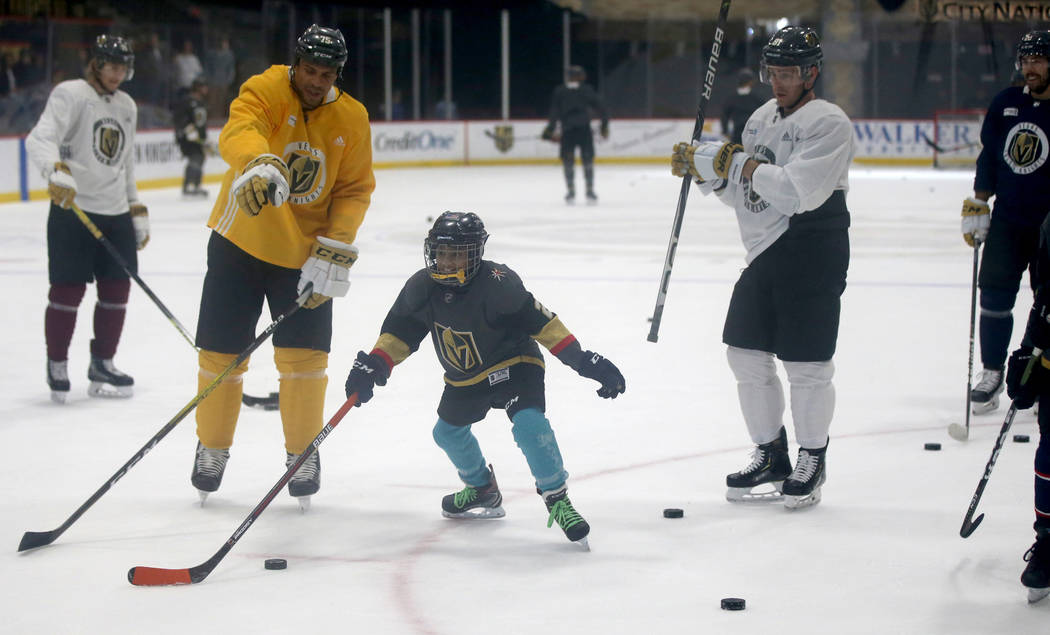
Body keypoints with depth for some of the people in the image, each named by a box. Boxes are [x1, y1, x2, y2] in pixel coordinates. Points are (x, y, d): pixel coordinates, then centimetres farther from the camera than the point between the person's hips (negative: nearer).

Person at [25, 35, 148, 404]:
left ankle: (102, 366, 20)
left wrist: (138, 209, 22)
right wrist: (57, 170, -40)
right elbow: (40, 138, -21)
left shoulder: (127, 106, 17)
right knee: (68, 289, -4)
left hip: (116, 213, 7)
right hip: (74, 210, -7)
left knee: (117, 289, 7)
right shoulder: (69, 94, -7)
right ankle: (57, 367, 10)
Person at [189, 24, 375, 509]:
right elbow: (239, 130, -36)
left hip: (304, 253, 2)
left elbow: (354, 190, 0)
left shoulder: (352, 119, -3)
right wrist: (259, 164, -58)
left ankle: (303, 454, 16)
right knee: (221, 354, 4)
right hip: (240, 240, -2)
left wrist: (334, 253, -13)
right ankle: (212, 448, 26)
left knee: (304, 356, -4)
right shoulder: (266, 90, -14)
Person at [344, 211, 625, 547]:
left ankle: (556, 497, -13)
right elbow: (400, 331, 0)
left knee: (529, 423, -29)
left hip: (512, 365, -7)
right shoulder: (422, 288, -13)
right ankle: (482, 490, 46)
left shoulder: (497, 283, -30)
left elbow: (540, 321, -28)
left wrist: (583, 360, -32)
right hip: (464, 378, 7)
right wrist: (372, 365, -14)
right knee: (448, 431, 20)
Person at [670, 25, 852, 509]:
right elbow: (744, 193, 17)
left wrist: (741, 165, -21)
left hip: (812, 256, -8)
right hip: (765, 253, 8)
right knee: (746, 354, 10)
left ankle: (812, 461, 13)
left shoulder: (828, 122, -12)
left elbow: (800, 191, -24)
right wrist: (706, 171, 1)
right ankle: (771, 457, 23)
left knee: (806, 364, -4)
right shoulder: (761, 119, 14)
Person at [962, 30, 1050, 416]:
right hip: (1007, 221, 4)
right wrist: (976, 207, 10)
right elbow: (989, 157, 14)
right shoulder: (1005, 103, 5)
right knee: (994, 295, 2)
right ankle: (992, 373, 14)